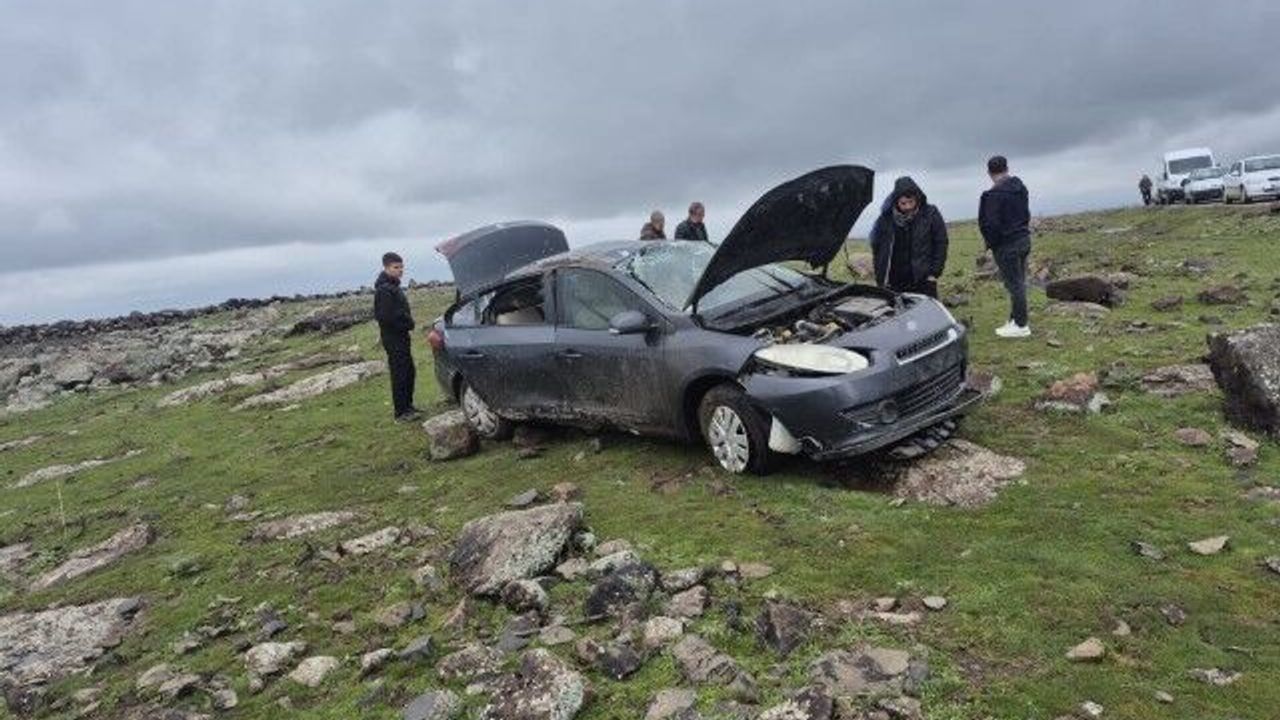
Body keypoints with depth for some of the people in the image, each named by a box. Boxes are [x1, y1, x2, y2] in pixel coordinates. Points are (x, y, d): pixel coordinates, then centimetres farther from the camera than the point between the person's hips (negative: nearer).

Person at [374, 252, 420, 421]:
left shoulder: (393, 287, 15)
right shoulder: (384, 290, -17)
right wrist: (407, 322, -14)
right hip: (393, 338, -10)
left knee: (409, 372, 16)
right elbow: (386, 317, -24)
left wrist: (407, 321, 7)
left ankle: (407, 406, 27)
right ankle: (401, 412, 3)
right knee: (399, 375, -4)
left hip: (401, 336, 10)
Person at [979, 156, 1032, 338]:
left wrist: (992, 243, -7)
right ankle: (1015, 319, 27)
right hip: (1023, 239, 8)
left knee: (1014, 284, -1)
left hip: (1006, 245, -8)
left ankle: (1021, 325, 6)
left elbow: (990, 225, -22)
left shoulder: (994, 195, -21)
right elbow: (1026, 214, 14)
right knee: (1019, 282, 16)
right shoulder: (1020, 188, 6)